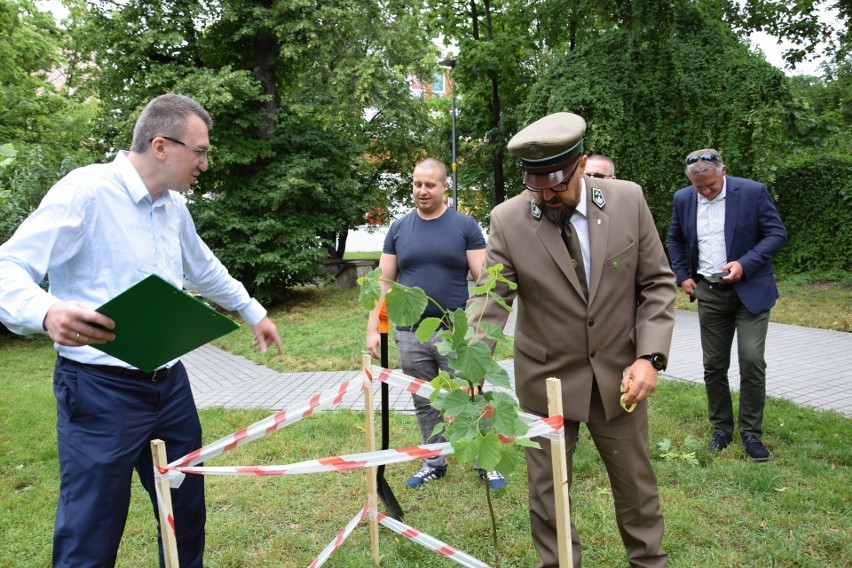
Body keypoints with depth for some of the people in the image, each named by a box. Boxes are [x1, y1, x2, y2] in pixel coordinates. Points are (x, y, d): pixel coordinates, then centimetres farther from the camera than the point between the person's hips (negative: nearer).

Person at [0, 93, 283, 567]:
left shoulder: (175, 205, 9)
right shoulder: (86, 191, -15)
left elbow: (206, 271, 25)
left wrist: (255, 313, 32)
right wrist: (48, 313, -39)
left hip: (171, 383, 8)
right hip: (102, 390, -7)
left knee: (187, 515, 19)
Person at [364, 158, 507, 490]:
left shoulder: (465, 225, -1)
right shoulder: (398, 229, 6)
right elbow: (385, 282, 7)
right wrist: (373, 329, 1)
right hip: (410, 335, 3)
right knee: (424, 404, 15)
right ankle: (434, 462, 31)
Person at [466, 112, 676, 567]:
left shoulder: (628, 200, -8)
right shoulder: (508, 220, -13)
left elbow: (657, 283, -2)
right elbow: (489, 301, -13)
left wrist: (650, 356, -12)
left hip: (618, 374, 2)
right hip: (547, 377, -1)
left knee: (636, 480, 18)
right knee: (547, 487, 11)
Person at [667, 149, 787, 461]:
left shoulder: (753, 192, -8)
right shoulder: (683, 199, 2)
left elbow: (777, 233, -6)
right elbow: (675, 239, 17)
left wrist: (745, 264, -19)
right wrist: (683, 275, 6)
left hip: (750, 290, -3)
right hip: (709, 294, 3)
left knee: (752, 360, -9)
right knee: (713, 365, 8)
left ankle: (751, 433, 8)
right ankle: (721, 429, 23)